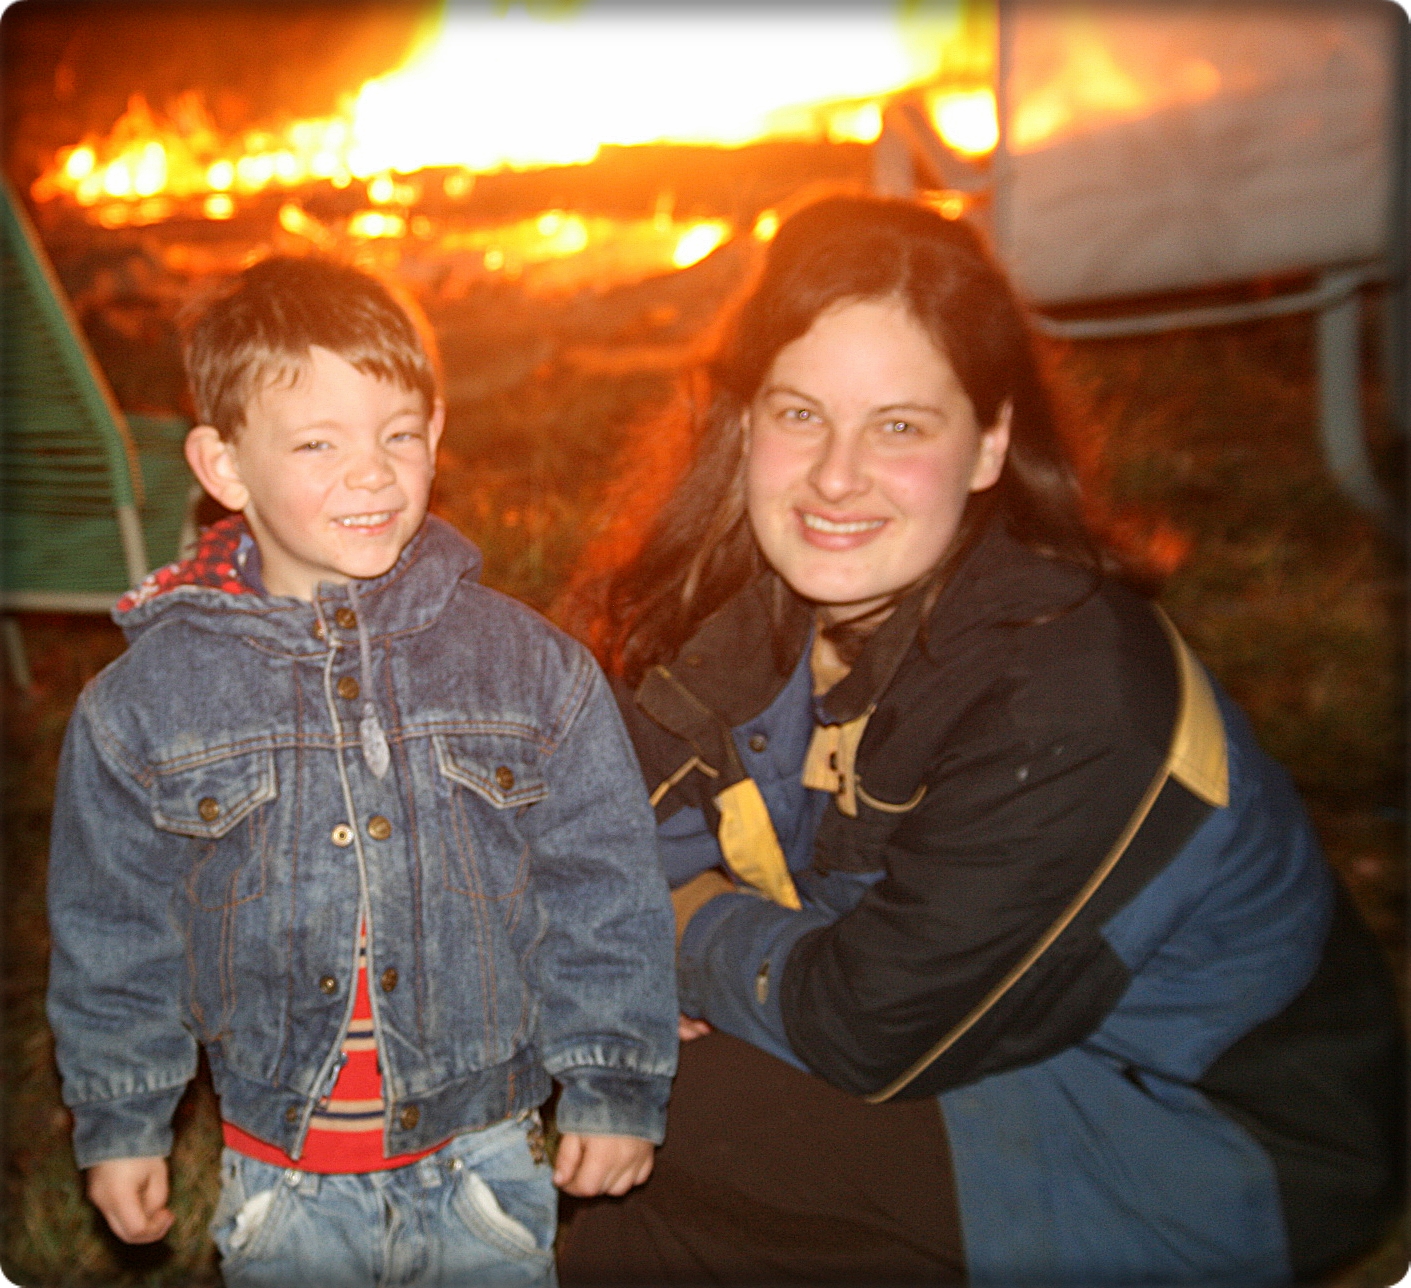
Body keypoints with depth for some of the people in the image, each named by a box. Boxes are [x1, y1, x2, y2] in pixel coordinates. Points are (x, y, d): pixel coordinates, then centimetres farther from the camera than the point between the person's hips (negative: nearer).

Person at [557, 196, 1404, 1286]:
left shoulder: (1065, 698, -31)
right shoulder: (756, 603, -8)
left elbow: (869, 1029, -25)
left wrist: (696, 921, -11)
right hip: (993, 1058, 7)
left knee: (674, 1121, -21)